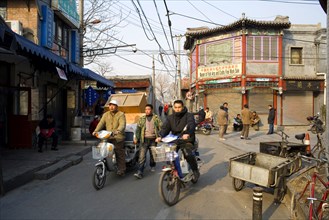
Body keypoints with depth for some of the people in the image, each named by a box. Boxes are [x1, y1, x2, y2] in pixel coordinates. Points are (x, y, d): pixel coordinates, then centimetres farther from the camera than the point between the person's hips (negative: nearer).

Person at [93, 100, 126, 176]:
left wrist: (118, 131, -35)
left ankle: (121, 170, 0)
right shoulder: (106, 114, 16)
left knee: (120, 154, -5)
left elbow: (122, 124, -15)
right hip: (108, 137, 5)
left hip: (118, 138, -4)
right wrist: (96, 131, -11)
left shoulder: (121, 114, 0)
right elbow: (101, 123, 6)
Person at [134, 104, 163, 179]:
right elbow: (138, 129, 7)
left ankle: (152, 166, 42)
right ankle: (139, 172, -11)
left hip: (153, 139, 0)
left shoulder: (156, 118, 5)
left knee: (153, 154, 15)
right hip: (144, 139, 0)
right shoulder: (142, 119, 9)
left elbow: (161, 127, 1)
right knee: (142, 156, -9)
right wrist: (136, 138, -1)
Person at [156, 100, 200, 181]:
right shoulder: (170, 118, 13)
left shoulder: (189, 115, -1)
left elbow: (191, 125, -20)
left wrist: (188, 134, -42)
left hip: (186, 140, -4)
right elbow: (165, 128, 0)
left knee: (188, 154, -26)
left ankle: (195, 171, -3)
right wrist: (160, 136, -21)